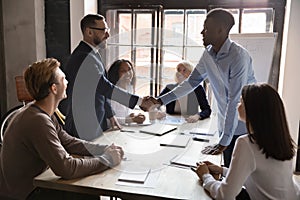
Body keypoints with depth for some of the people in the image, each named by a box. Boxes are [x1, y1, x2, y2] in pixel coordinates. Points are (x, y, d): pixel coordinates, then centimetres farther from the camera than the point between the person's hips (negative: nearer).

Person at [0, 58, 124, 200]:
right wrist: (107, 159, -20)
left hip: (32, 184, 8)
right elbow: (66, 168, -31)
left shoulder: (42, 113, 2)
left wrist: (104, 149, -4)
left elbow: (69, 142, 7)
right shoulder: (38, 121, -29)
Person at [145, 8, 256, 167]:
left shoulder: (238, 56, -23)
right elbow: (191, 82, 9)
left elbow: (235, 101, -25)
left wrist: (223, 142, -23)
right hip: (226, 123, 6)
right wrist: (160, 100, 3)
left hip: (246, 127, -6)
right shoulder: (208, 54, -1)